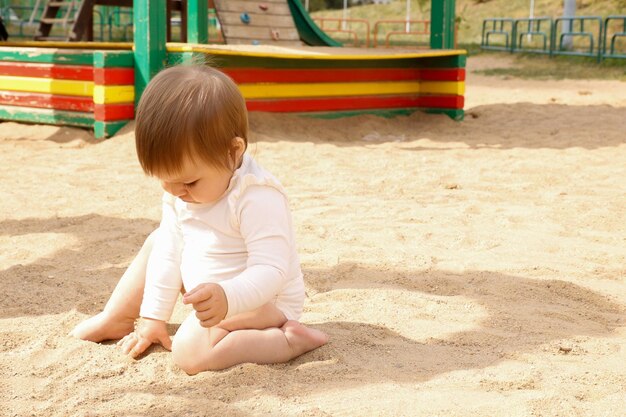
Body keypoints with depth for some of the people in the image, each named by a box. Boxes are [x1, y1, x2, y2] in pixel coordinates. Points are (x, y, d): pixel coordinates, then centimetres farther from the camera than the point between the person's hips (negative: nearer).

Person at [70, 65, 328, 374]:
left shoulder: (257, 198, -31)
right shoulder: (178, 193, -5)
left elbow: (270, 270, -35)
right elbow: (169, 252, 1)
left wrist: (227, 298, -52)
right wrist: (153, 316, 2)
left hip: (260, 302, -9)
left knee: (189, 352, -30)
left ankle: (288, 340, -21)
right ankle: (115, 319, 15)